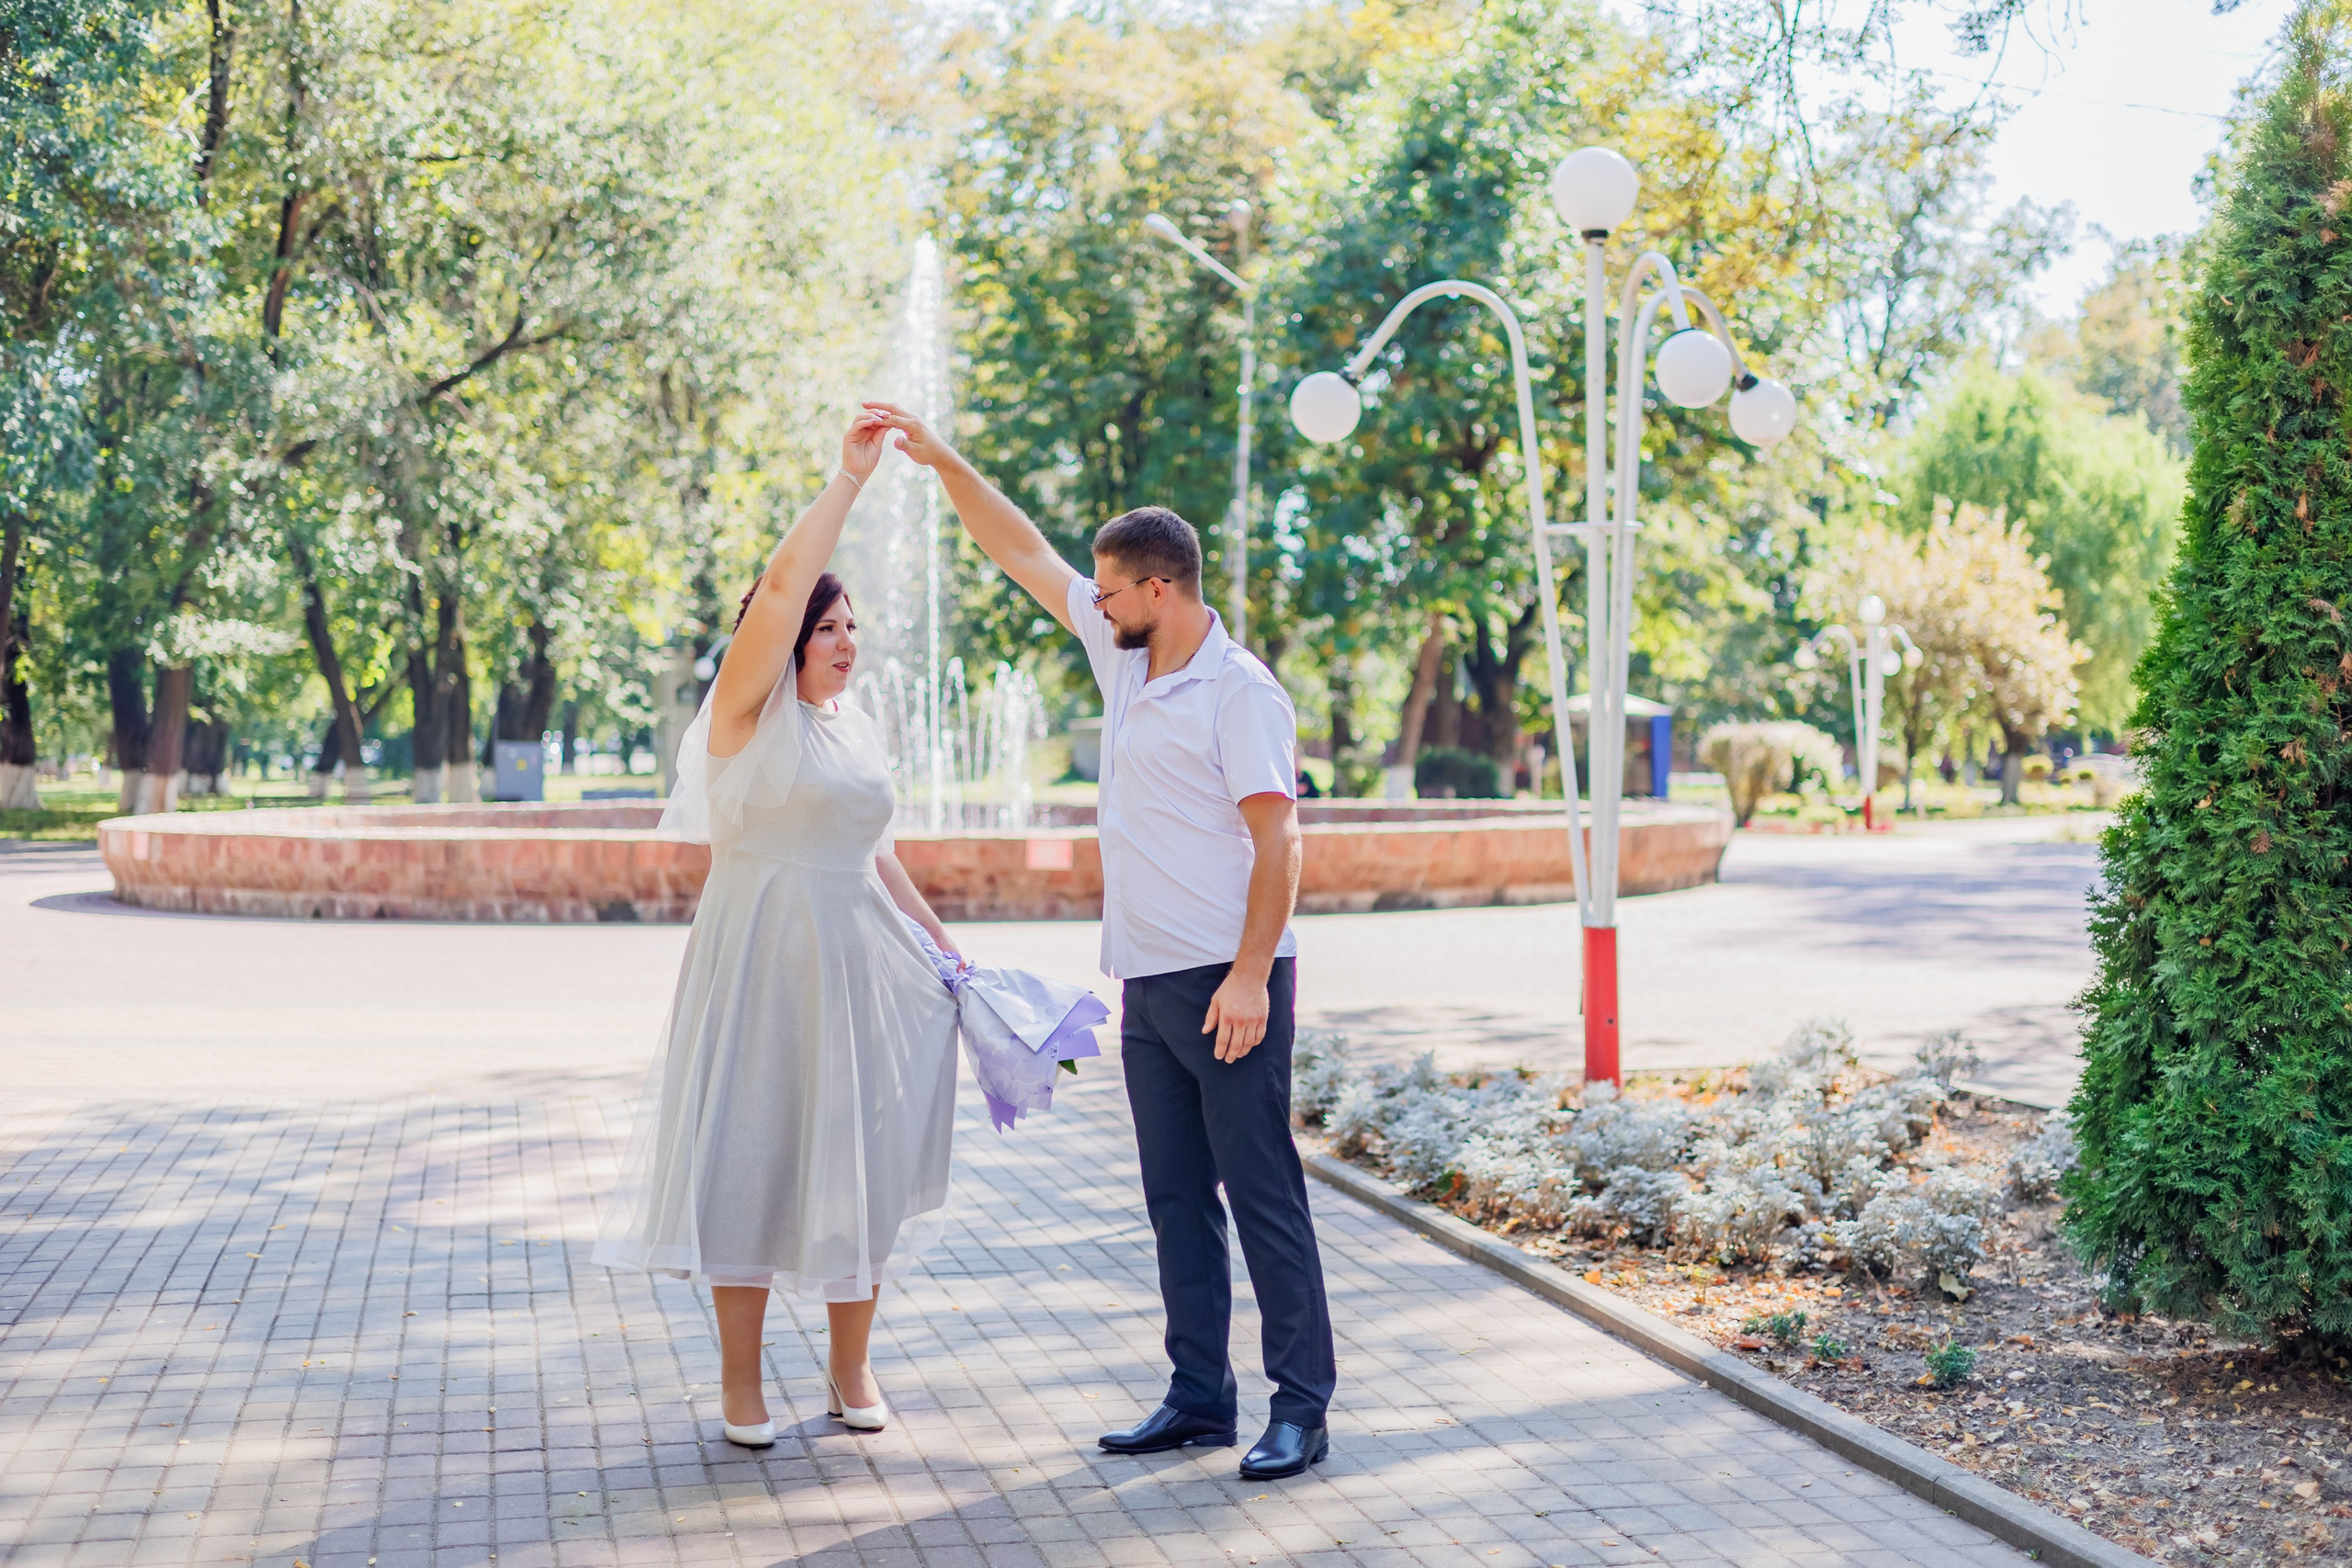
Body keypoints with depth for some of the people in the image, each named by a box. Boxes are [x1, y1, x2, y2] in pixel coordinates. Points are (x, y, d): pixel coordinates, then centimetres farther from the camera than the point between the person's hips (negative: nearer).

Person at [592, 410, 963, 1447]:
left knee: (859, 1150, 7)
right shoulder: (749, 713, -5)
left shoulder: (857, 730, 15)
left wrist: (935, 935, 20)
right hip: (762, 958, -6)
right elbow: (781, 589, -18)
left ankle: (850, 1366, 19)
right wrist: (849, 477, -16)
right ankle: (740, 1379, 9)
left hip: (858, 962, 6)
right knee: (752, 1152, -2)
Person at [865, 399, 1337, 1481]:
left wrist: (1251, 974, -23)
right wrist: (942, 463, 15)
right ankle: (1199, 1399, 16)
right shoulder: (1123, 656, 12)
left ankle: (1301, 1408, 1)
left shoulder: (1241, 693, -11)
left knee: (1262, 1192, -4)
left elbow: (1277, 840, -16)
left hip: (1228, 984, -8)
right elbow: (1023, 553, 19)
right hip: (1149, 985, 8)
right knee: (1177, 1199, 10)